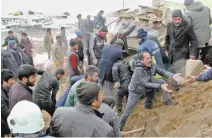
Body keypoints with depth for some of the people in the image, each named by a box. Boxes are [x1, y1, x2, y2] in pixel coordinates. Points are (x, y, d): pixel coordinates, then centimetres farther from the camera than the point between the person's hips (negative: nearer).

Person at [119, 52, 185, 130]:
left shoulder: (152, 66, -16)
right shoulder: (138, 70, -35)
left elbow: (163, 72, -18)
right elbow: (146, 84, -37)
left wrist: (173, 76, -36)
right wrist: (160, 86, -46)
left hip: (146, 87, 6)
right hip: (135, 91, -6)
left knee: (162, 81, -7)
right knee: (128, 112, -4)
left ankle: (167, 101, 7)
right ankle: (119, 127, 16)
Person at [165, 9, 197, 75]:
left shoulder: (187, 27, -11)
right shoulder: (169, 26, 6)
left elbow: (193, 40, -6)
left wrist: (192, 53, -12)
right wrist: (166, 49, 18)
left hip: (181, 55, -6)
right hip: (171, 54, 6)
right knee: (173, 73, 13)